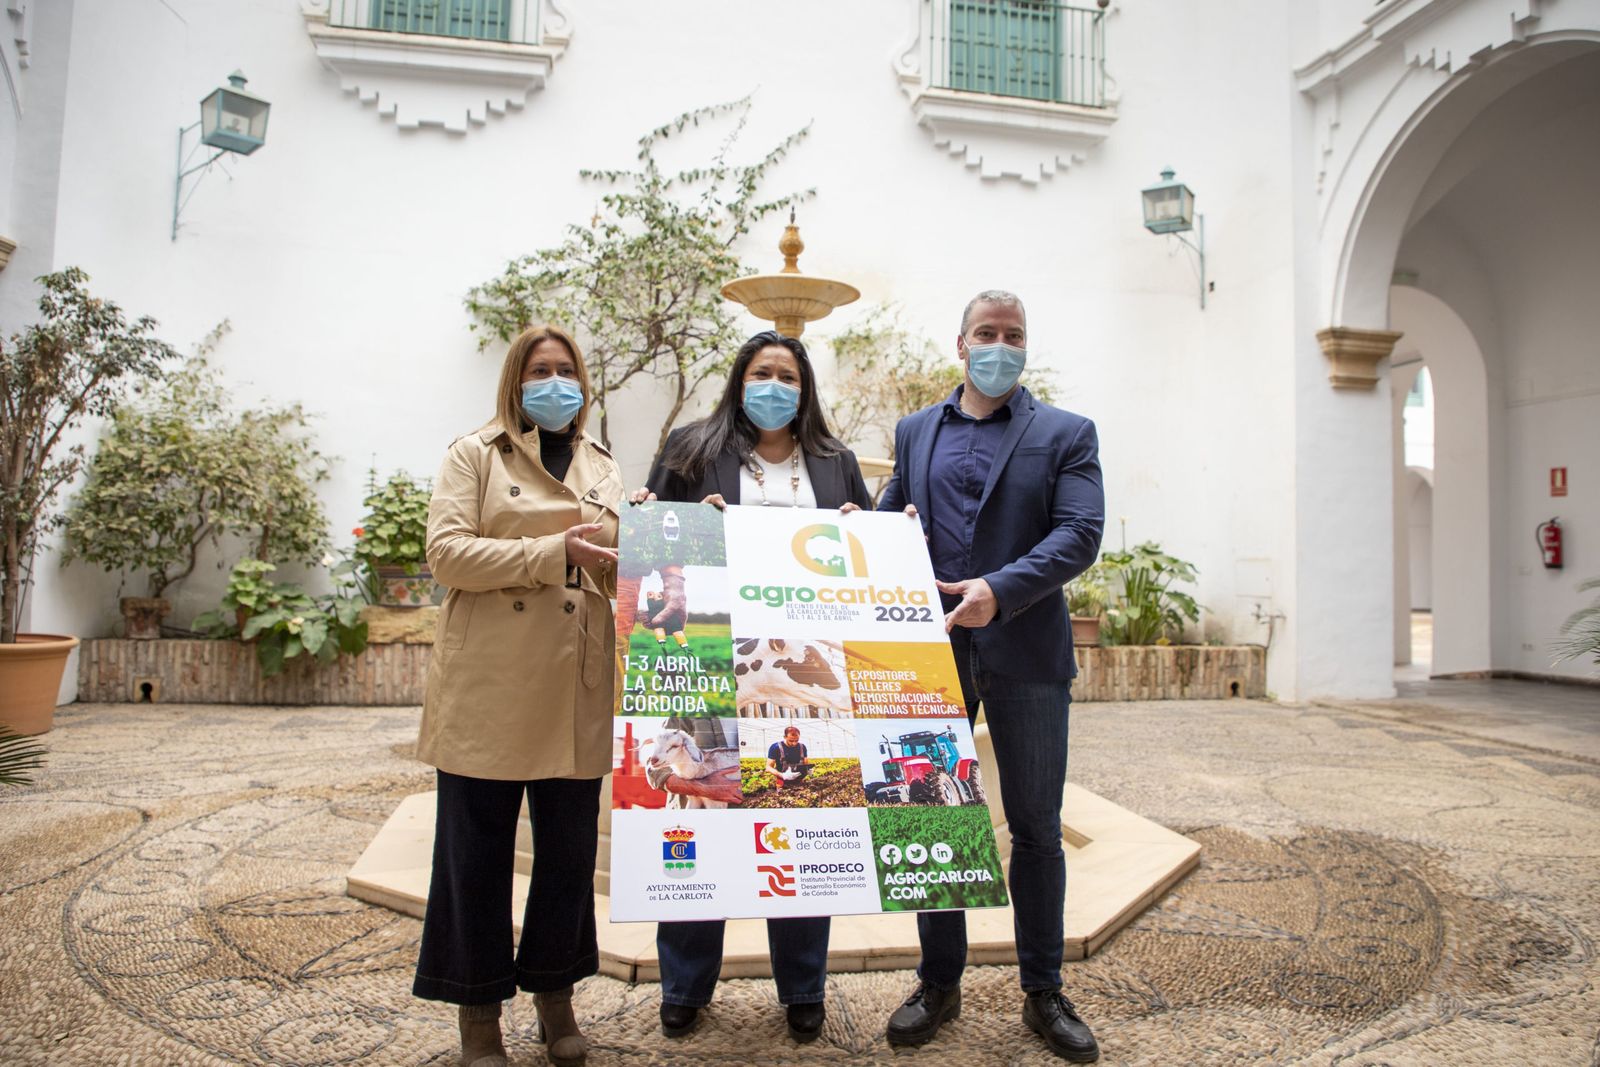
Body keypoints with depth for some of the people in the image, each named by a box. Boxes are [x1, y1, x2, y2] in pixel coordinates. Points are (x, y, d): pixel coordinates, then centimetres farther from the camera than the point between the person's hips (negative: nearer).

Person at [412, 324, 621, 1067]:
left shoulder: (602, 467, 17)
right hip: (488, 687, -3)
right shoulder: (474, 455, 4)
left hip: (577, 692, 4)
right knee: (477, 852, 5)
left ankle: (555, 992, 29)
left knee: (570, 850, 9)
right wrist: (554, 552, -18)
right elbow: (446, 552, -9)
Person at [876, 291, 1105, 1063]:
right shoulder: (915, 432, 13)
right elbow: (885, 517, 18)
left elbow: (1081, 533, -8)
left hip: (1024, 651, -2)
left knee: (1036, 826, 7)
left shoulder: (1065, 434, 4)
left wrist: (999, 590, -21)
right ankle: (940, 981, 27)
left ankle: (1043, 992, 24)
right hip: (932, 648, 2)